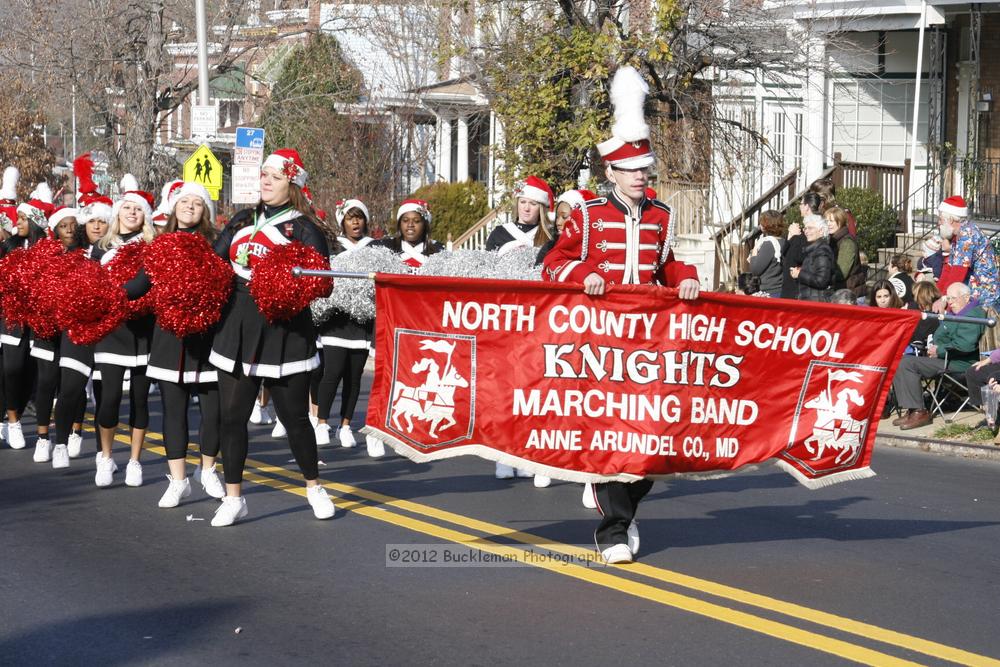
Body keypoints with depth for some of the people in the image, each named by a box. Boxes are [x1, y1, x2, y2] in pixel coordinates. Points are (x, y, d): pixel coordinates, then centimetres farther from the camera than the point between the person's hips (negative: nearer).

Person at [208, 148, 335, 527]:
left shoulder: (303, 227, -3)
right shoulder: (242, 221, 13)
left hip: (284, 334, -4)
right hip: (237, 329, 4)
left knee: (294, 416, 5)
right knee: (232, 414, 2)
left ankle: (314, 488, 25)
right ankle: (233, 498, 12)